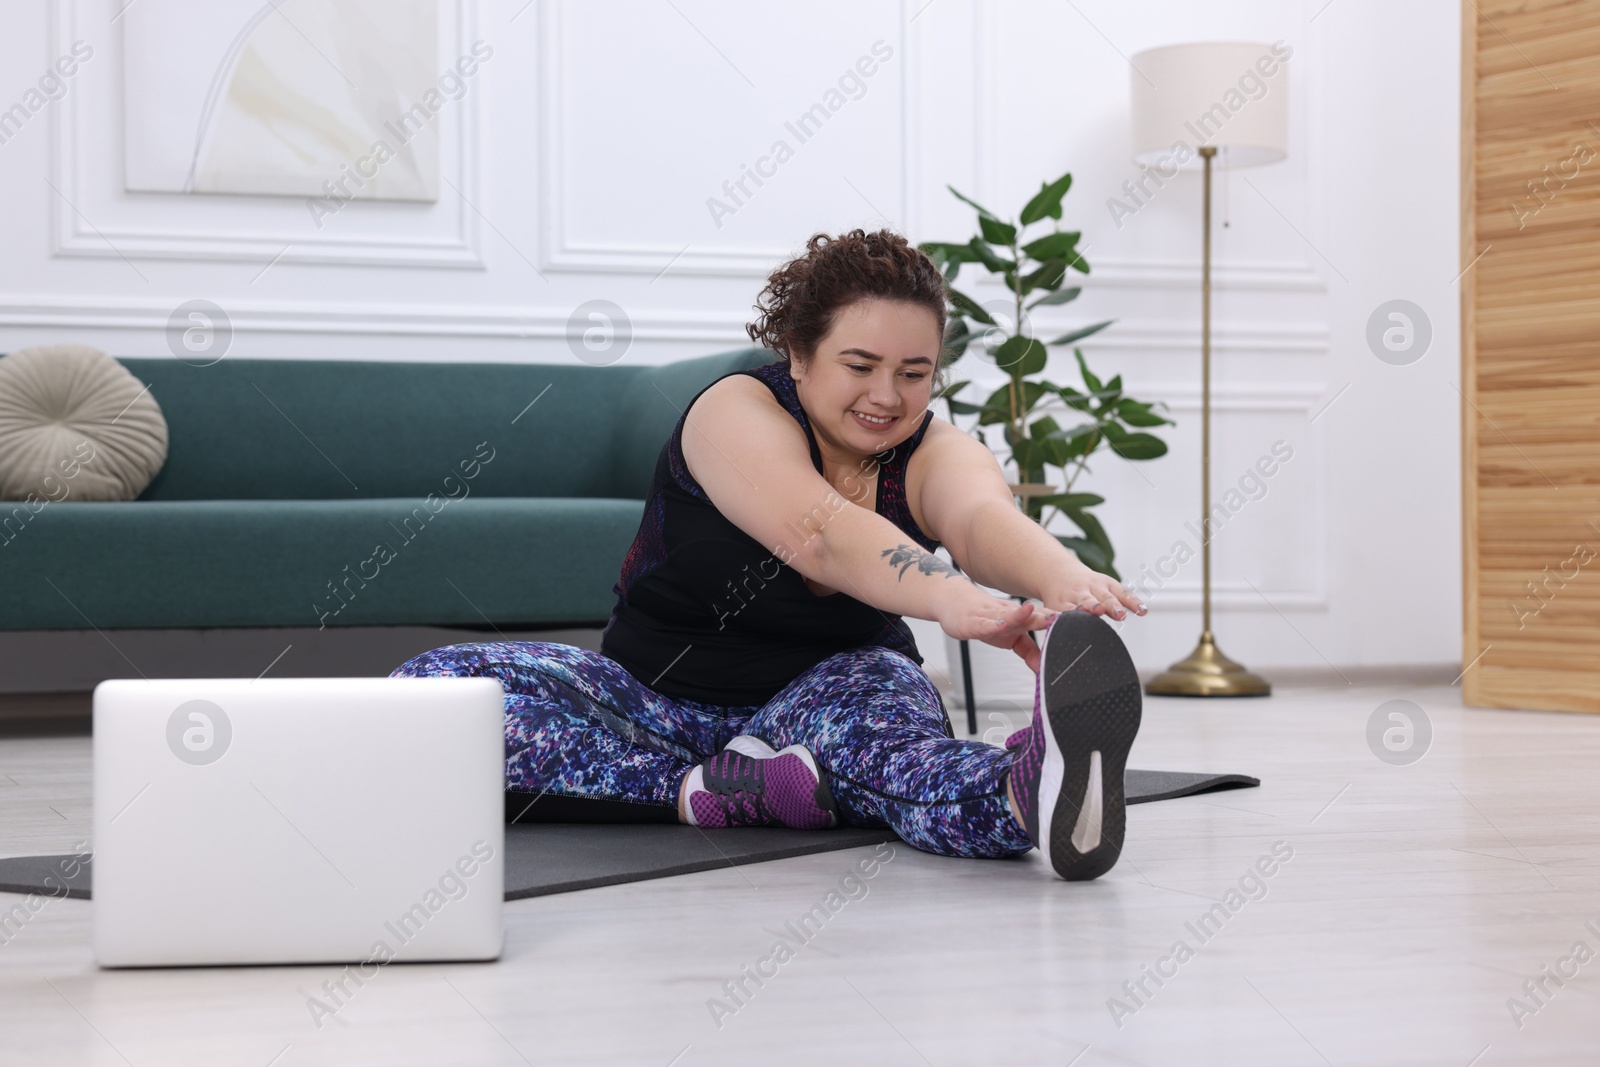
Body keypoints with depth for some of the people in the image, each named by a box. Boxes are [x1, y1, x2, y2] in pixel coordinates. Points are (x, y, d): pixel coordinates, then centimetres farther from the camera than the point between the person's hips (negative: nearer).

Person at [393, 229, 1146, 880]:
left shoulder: (935, 458, -9)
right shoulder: (736, 413, -18)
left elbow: (985, 518, -34)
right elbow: (817, 532, -39)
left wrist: (1063, 580, -59)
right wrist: (949, 599, -59)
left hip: (815, 700, 1)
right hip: (655, 699, 0)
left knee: (874, 692, -37)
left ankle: (1024, 793, -69)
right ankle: (708, 793, -38)